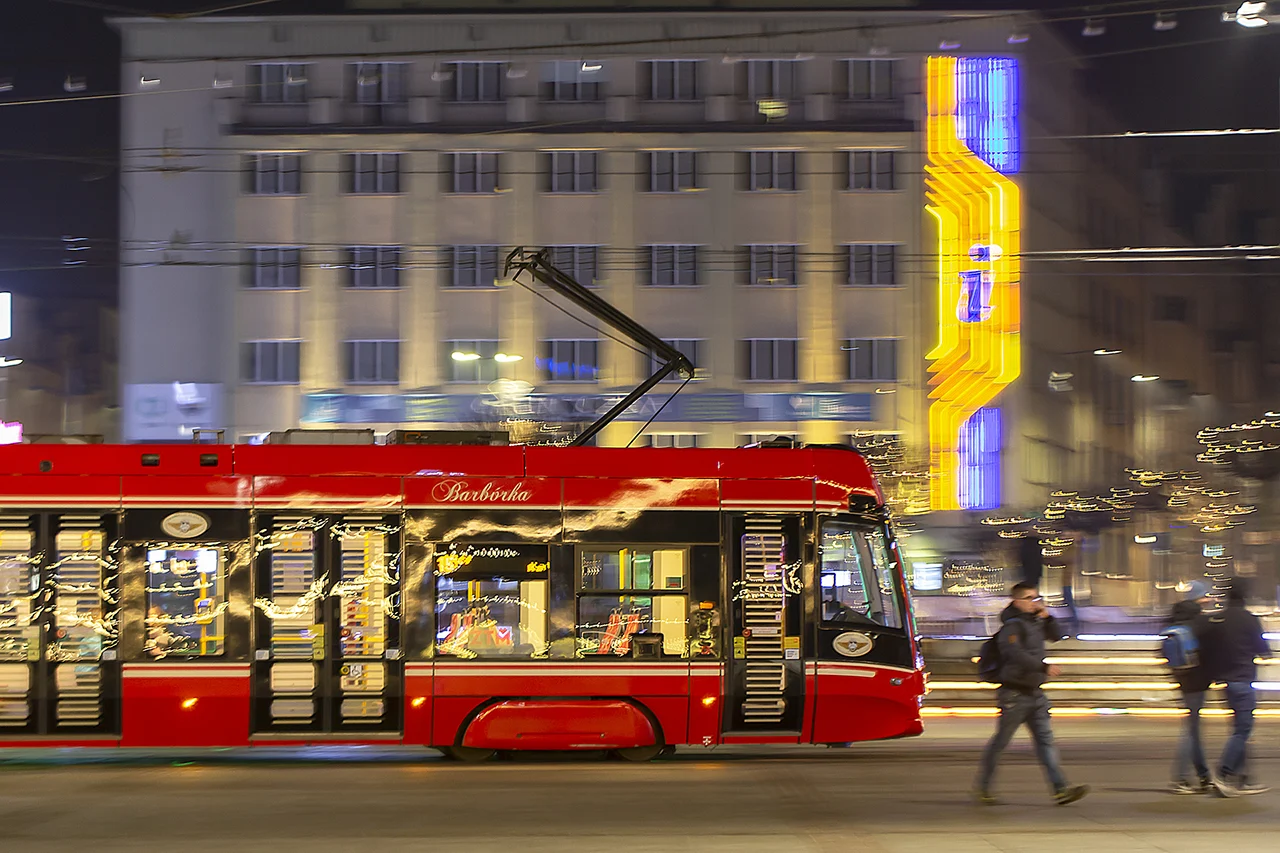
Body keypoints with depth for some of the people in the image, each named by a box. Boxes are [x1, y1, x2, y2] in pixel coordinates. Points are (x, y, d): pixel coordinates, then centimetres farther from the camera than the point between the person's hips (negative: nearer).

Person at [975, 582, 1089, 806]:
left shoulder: (1035, 622, 13)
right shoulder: (1012, 626, -13)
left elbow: (1056, 635, 23)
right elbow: (1016, 653, -27)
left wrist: (1046, 616, 5)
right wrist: (1044, 667, -33)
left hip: (1034, 693, 8)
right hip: (1014, 693, -8)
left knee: (1045, 739, -1)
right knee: (1001, 740, 2)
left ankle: (1060, 789, -8)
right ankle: (983, 788, 14)